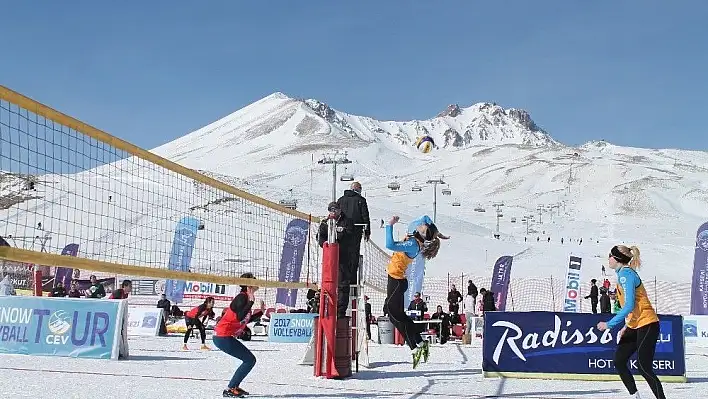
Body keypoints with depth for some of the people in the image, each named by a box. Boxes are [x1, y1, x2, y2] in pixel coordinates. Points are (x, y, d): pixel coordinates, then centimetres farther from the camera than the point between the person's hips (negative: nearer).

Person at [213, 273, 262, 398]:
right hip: (223, 337, -10)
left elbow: (246, 320, 21)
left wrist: (261, 312, 22)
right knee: (250, 360, -8)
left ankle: (234, 386, 21)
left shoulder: (246, 298, 14)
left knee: (250, 360, 15)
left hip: (226, 337, 10)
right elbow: (240, 317, -28)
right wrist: (251, 301, -26)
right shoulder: (242, 297, -14)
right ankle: (230, 389, -7)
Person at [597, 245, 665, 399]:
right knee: (619, 361, 6)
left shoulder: (625, 274, -17)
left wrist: (609, 324, -21)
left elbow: (629, 306, -24)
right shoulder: (623, 274, 13)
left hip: (646, 325, -10)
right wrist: (626, 327, 18)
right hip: (634, 326, 10)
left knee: (644, 367, -9)